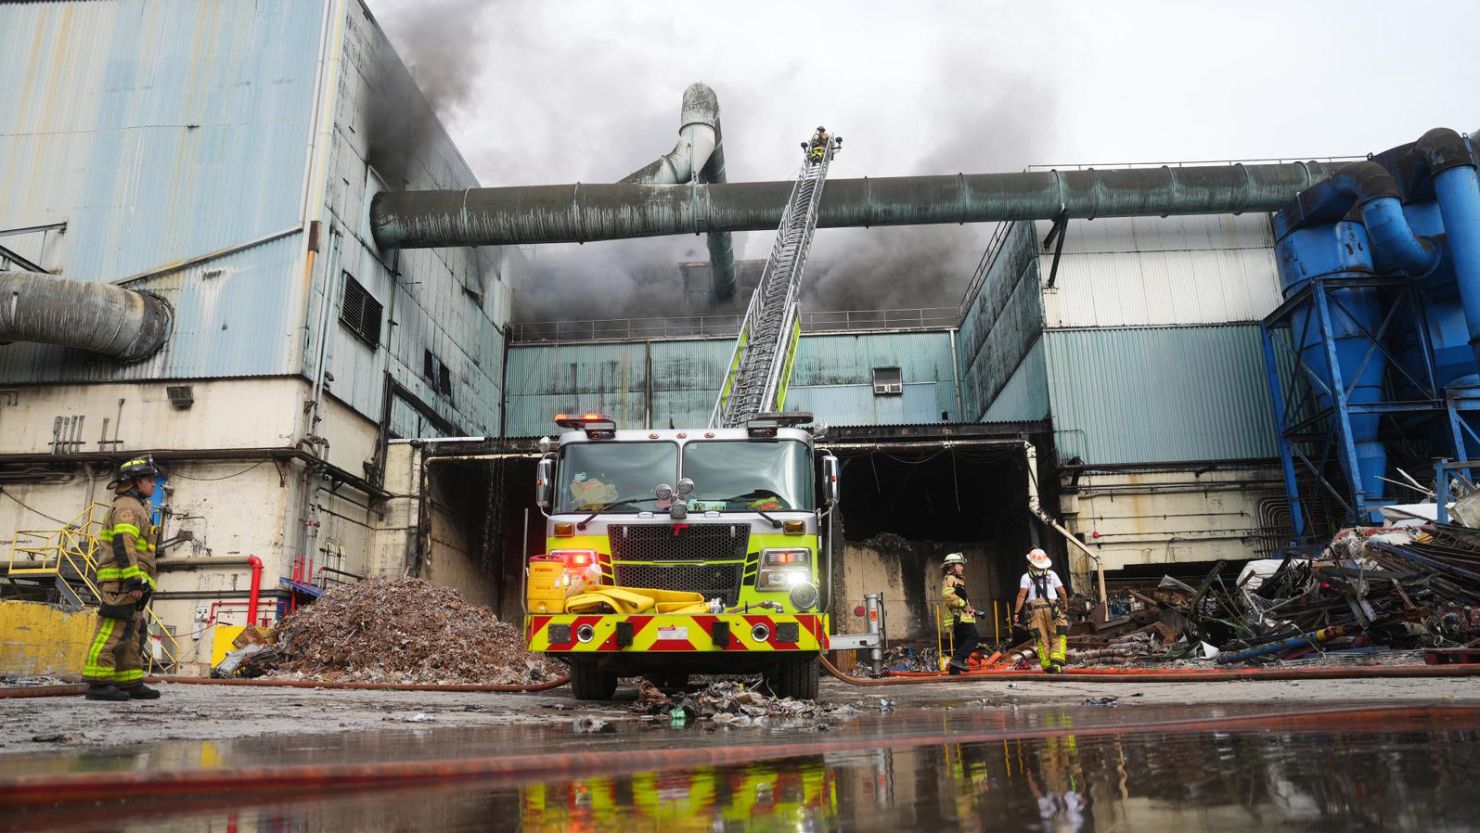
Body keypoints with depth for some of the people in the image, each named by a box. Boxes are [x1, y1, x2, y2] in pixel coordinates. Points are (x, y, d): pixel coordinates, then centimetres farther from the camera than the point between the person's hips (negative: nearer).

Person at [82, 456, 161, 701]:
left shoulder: (136, 508, 25)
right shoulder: (127, 506, -6)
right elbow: (123, 544, -19)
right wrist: (134, 580, -25)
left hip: (128, 584, 11)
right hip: (121, 581, -11)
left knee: (132, 635, 9)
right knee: (113, 630, -12)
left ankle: (130, 683, 11)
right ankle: (99, 683, -13)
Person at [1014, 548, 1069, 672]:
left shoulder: (1027, 576, 7)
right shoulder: (1052, 574, 10)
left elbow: (1022, 595, -3)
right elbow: (1063, 593, 9)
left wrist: (1016, 612, -1)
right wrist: (1065, 605, 27)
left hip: (1035, 609, 0)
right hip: (1052, 608, 0)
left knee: (1042, 639, 5)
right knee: (1058, 636, 4)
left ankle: (1046, 665, 2)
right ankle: (1056, 661, -14)